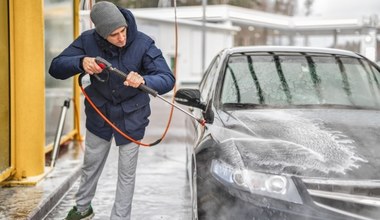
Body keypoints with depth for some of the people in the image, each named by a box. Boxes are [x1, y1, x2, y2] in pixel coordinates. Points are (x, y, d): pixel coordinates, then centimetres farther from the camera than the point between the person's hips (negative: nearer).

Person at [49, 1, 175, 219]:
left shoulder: (143, 43, -25)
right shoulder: (88, 40, -19)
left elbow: (168, 79, -30)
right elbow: (56, 67, -19)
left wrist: (144, 80, -52)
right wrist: (81, 62, -40)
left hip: (131, 117, -2)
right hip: (99, 114, 2)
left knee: (127, 173, 8)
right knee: (90, 166, 21)